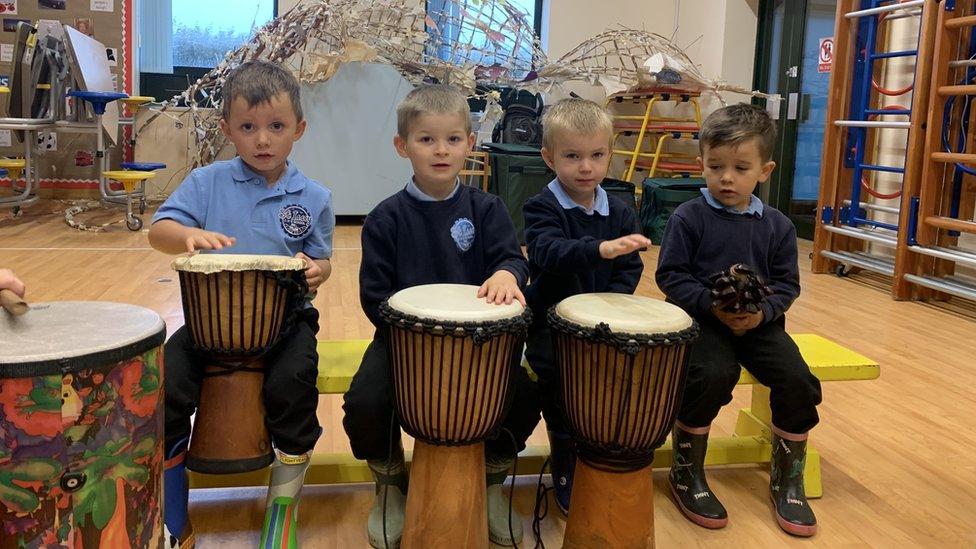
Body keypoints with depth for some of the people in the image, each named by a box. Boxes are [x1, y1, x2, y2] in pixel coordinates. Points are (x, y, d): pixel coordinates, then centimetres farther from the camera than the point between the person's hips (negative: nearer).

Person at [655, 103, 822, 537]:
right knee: (713, 375, -30)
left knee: (798, 381, -16)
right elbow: (670, 275, -8)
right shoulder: (688, 217, -5)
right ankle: (686, 473, -6)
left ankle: (787, 480, 8)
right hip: (700, 319, -4)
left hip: (758, 322, 4)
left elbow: (787, 284, 6)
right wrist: (713, 305, -21)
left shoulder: (777, 226, 5)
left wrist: (762, 312, -15)